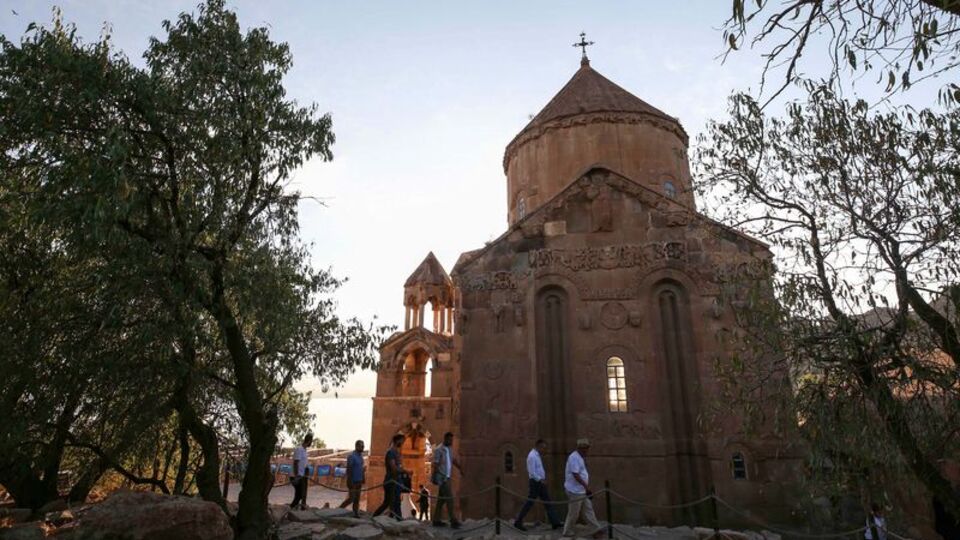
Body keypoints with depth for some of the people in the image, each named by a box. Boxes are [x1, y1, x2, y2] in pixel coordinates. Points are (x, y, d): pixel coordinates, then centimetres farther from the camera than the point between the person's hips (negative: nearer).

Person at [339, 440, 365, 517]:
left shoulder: (361, 456, 10)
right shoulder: (351, 456, -14)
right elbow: (349, 470, -17)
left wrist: (363, 479, 12)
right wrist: (350, 482, -20)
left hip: (359, 481, 7)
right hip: (353, 481, -7)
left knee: (357, 499, 9)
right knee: (351, 498, -4)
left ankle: (356, 513, 14)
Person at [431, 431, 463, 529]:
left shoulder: (450, 449, 13)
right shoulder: (439, 450, -12)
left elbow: (454, 460, 15)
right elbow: (435, 464, -14)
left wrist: (460, 468, -1)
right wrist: (435, 478, -19)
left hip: (448, 477, 8)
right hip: (442, 477, -8)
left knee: (441, 499, 12)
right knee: (449, 498, -10)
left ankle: (436, 520, 19)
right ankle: (453, 521, -8)